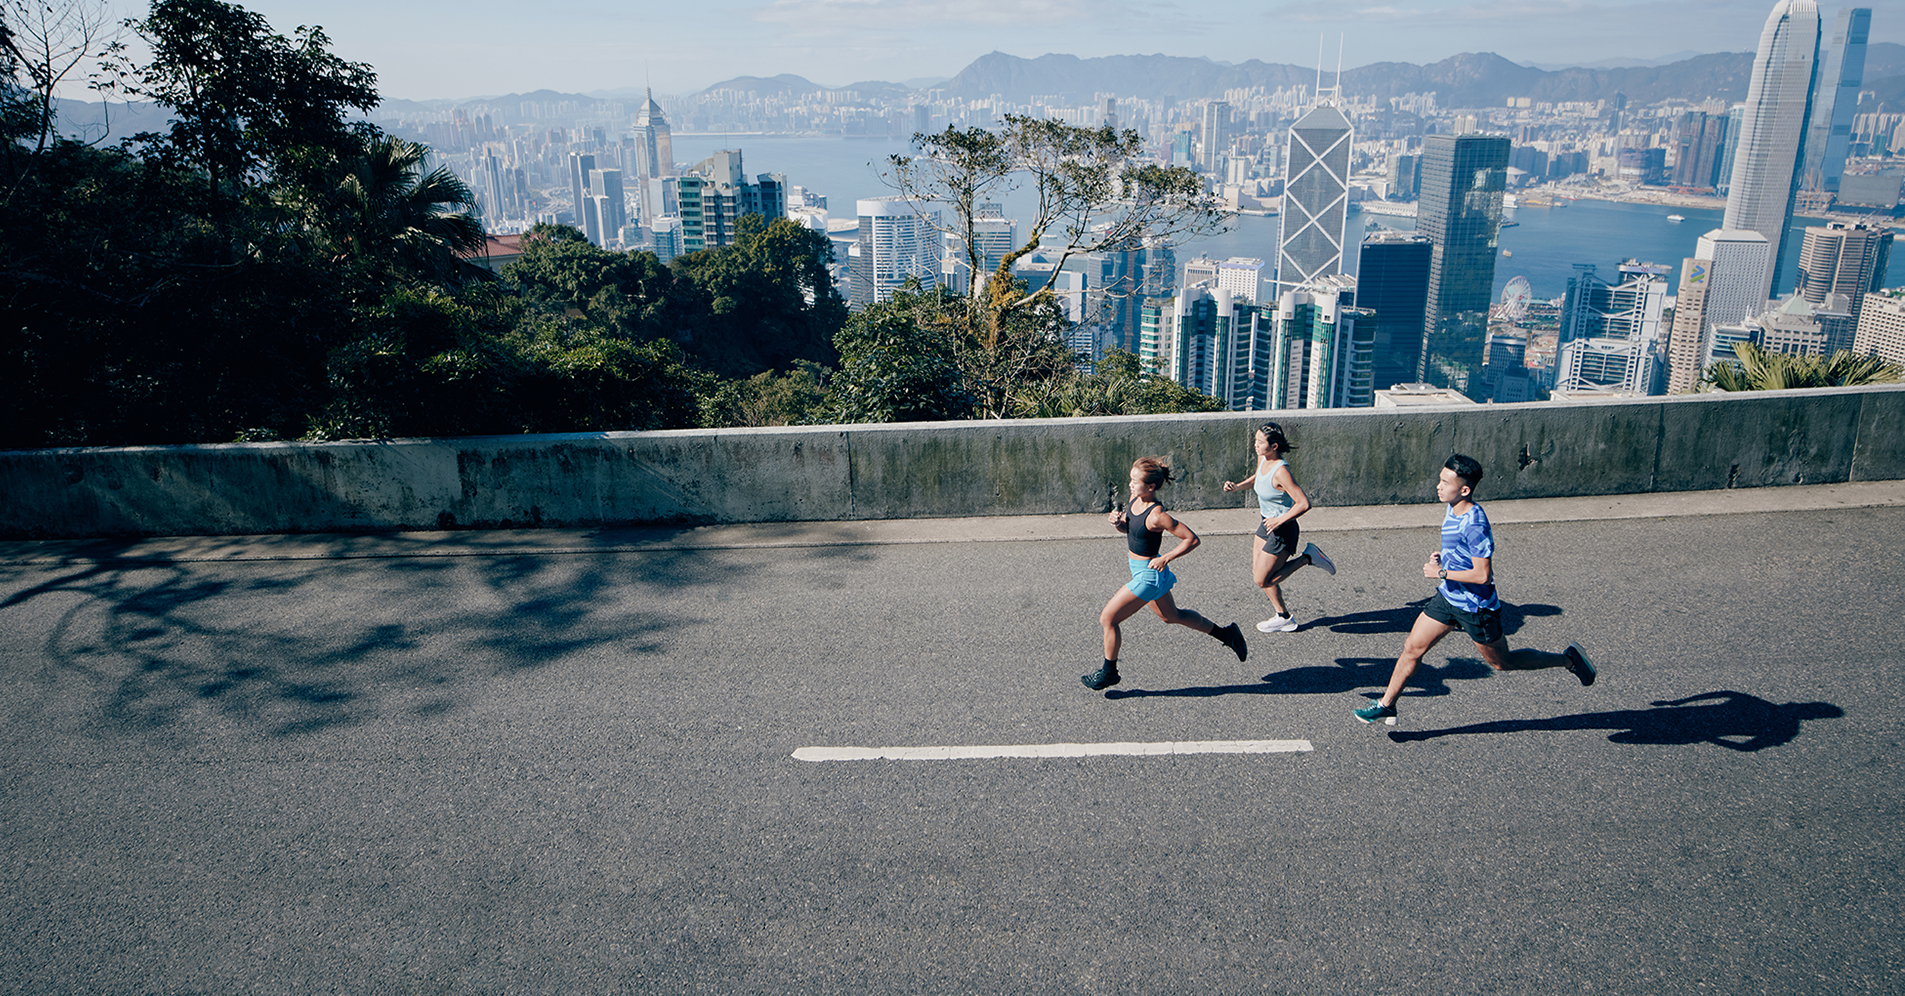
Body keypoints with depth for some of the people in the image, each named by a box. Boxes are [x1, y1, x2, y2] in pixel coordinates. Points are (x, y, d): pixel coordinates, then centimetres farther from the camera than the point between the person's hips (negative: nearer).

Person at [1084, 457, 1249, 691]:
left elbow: (1192, 539, -22)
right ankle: (1225, 634, 40)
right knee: (1171, 615, 27)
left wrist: (1166, 558, -22)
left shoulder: (1157, 516, -28)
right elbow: (1128, 528, 12)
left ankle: (1109, 672, 17)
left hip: (1148, 574, -10)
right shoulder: (1135, 499, -4)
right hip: (1141, 571, 10)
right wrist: (1118, 522, -9)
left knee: (1108, 619, -2)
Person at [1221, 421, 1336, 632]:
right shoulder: (1262, 458, -4)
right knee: (1258, 573, 14)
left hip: (1282, 530, -9)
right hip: (1267, 523, 9)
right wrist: (1237, 486, 3)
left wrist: (1279, 521, -23)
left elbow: (1304, 504, -30)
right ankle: (1283, 617, 29)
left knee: (1262, 580, 1)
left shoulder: (1280, 471, -30)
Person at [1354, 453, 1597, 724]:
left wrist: (1441, 572, -22)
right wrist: (1442, 557, 3)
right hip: (1448, 597, 8)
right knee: (1412, 648, 6)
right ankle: (1386, 705, 16)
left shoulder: (1474, 524, -28)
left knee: (1502, 662, 13)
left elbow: (1483, 575, -28)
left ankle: (1568, 659, 31)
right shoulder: (1453, 510, 0)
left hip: (1475, 607, -8)